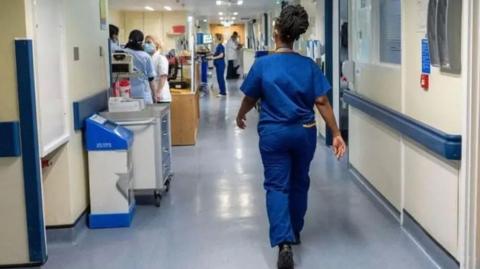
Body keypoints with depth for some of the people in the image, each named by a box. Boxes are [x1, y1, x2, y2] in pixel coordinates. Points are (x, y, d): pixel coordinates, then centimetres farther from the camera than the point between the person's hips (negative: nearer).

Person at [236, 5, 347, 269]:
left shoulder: (262, 64, -8)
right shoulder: (309, 65, -4)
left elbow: (249, 99, 3)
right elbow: (322, 102, -7)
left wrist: (240, 117, 23)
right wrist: (336, 134, -3)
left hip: (273, 133, -2)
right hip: (304, 132, 3)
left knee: (277, 186, 1)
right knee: (299, 183, 20)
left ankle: (284, 243, -15)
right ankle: (295, 232, 36)